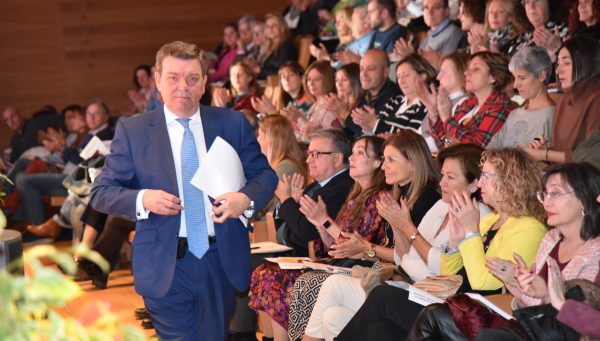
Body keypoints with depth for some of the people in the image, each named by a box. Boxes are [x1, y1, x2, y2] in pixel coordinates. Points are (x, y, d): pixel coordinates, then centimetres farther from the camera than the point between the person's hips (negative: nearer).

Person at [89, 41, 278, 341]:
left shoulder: (233, 123, 5)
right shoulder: (132, 131, -1)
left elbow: (264, 173, 11)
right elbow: (101, 193, -1)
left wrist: (246, 197, -12)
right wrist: (142, 199, -21)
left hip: (222, 262, 3)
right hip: (166, 268, -2)